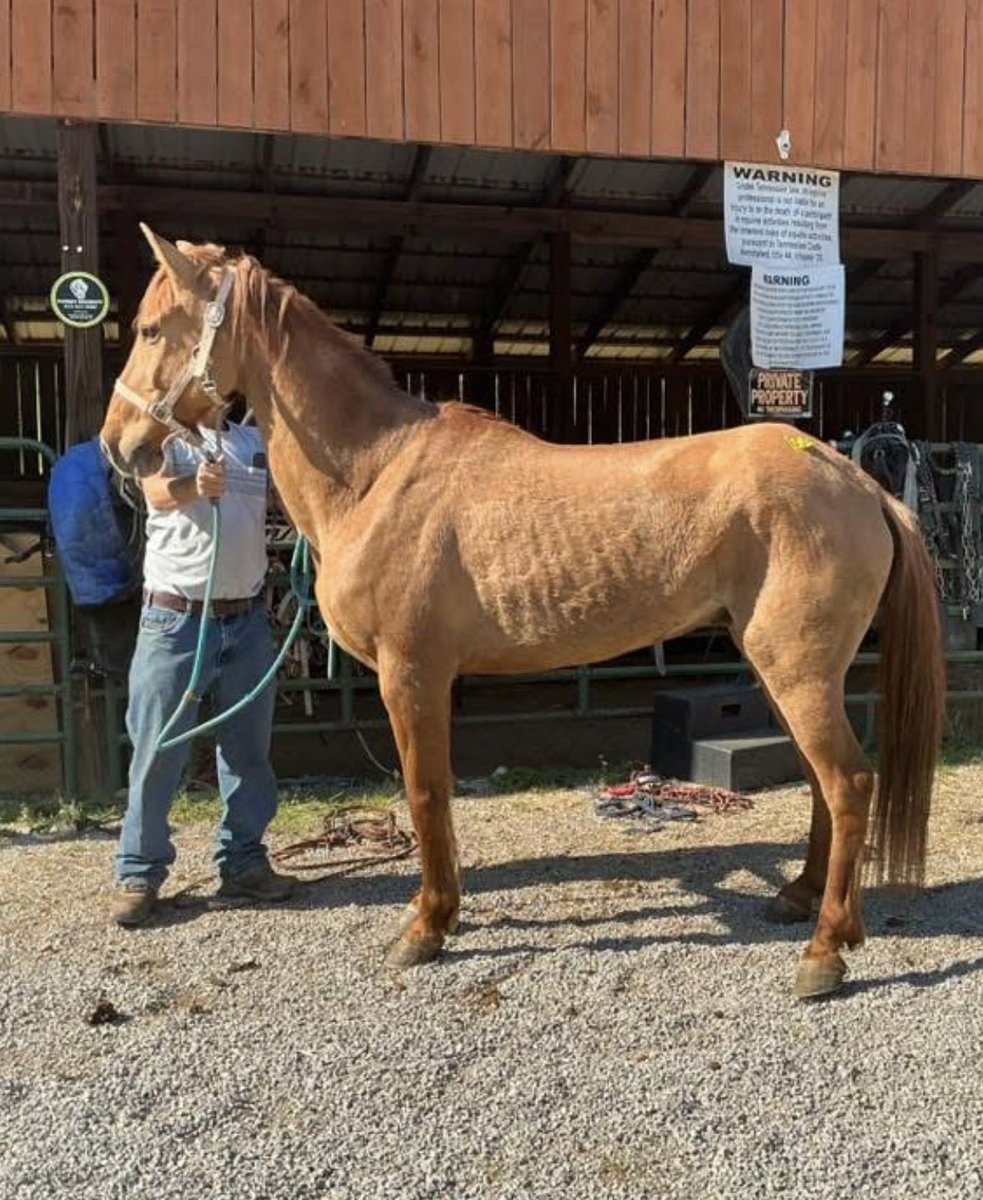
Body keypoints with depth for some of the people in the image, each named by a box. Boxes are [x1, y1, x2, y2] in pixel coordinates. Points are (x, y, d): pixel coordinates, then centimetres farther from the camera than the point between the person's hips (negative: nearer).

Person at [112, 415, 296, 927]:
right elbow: (159, 491, -21)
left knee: (249, 749, 10)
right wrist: (193, 487, -44)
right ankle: (139, 873, 13)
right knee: (157, 751, 1)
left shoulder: (256, 442, 11)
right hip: (175, 620, -4)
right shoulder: (164, 439, -1)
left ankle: (244, 863, 22)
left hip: (247, 621, 4)